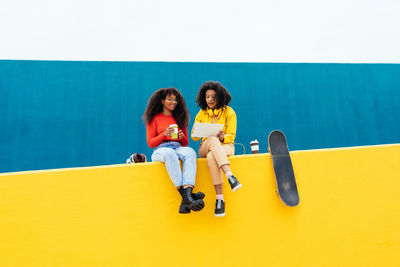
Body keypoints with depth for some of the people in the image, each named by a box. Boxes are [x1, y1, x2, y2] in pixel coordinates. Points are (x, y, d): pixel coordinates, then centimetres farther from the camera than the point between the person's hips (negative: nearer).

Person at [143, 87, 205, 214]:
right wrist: (164, 134, -12)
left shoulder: (180, 118, 22)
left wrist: (182, 137, -3)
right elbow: (150, 143, 5)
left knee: (190, 152, -34)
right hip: (160, 150, -3)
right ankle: (185, 195, -46)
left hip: (178, 148, 3)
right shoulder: (154, 118, 12)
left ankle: (187, 194, -50)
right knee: (170, 154, -40)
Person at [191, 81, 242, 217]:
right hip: (205, 148, 2)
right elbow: (194, 137, 8)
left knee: (211, 157, -39)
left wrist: (223, 137, -27)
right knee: (213, 139, -38)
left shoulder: (229, 112, 3)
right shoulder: (201, 113, 11)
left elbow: (231, 136, -2)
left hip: (226, 146, -1)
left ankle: (219, 198, -45)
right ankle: (230, 176, -52)